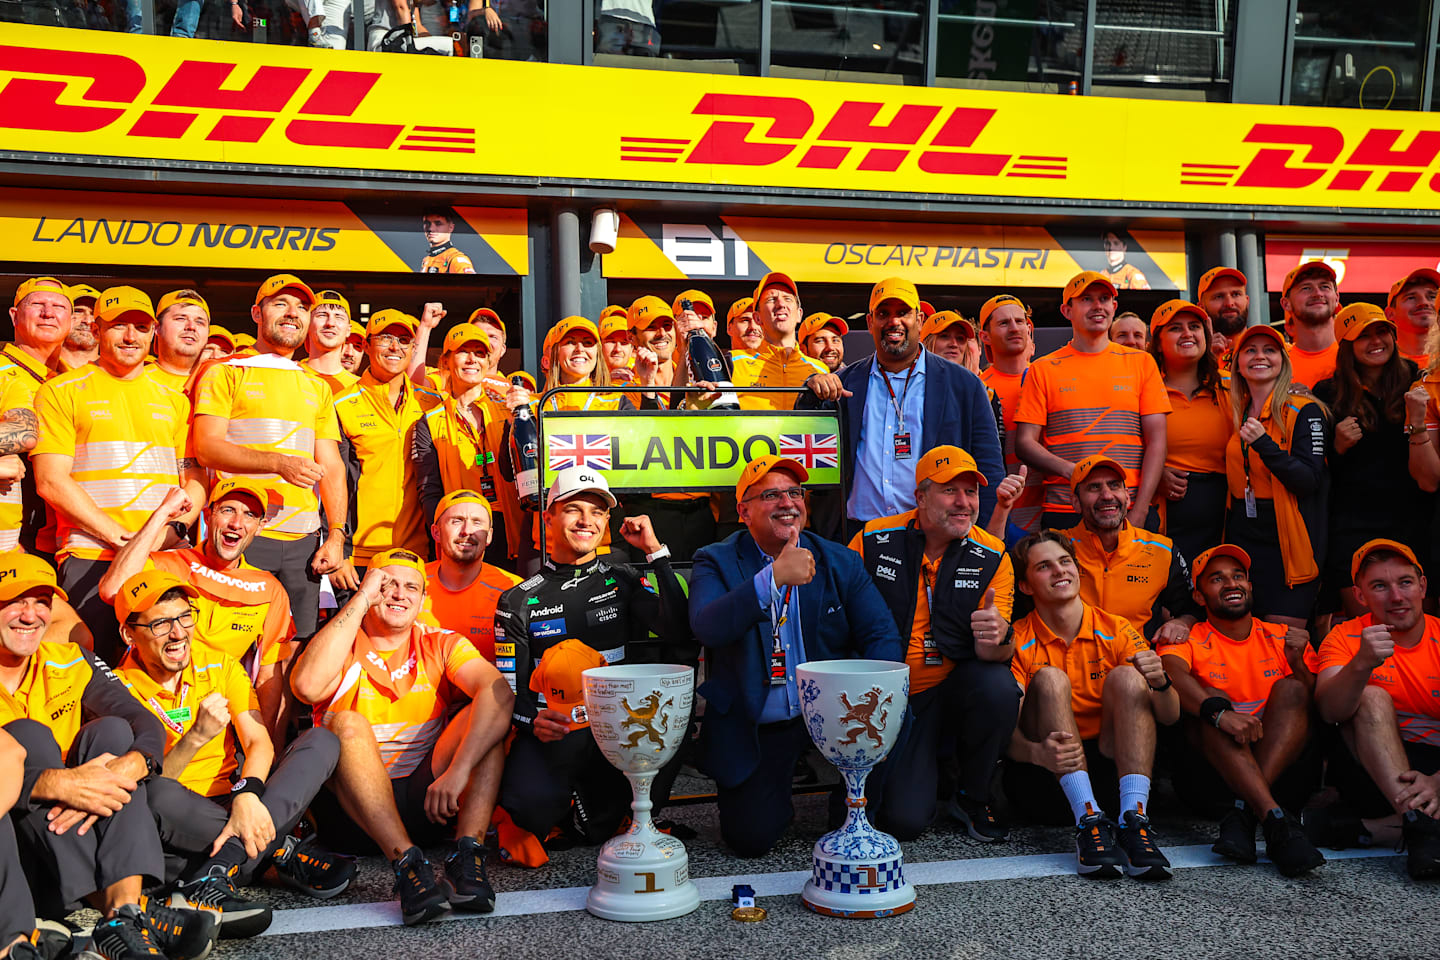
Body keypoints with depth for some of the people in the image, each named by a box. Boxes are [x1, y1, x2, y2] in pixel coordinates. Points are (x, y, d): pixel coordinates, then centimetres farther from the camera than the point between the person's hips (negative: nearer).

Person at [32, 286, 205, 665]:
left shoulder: (173, 399, 18)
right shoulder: (61, 392, 6)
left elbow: (194, 478, 16)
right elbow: (51, 481, -3)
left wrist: (176, 527, -6)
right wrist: (121, 536, -11)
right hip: (90, 559, -3)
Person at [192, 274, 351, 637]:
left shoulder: (317, 388, 19)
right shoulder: (225, 374, 6)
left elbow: (332, 468, 14)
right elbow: (207, 448, -7)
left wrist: (336, 536, 0)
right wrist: (279, 462, -21)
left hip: (304, 539, 4)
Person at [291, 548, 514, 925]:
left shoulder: (441, 645, 8)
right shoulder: (341, 645, 5)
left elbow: (499, 693, -14)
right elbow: (307, 685, -21)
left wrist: (458, 769, -29)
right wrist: (360, 600, -14)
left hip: (425, 800, 2)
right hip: (353, 809, -1)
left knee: (485, 713, -17)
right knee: (347, 723, -27)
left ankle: (468, 856, -30)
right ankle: (407, 865, -38)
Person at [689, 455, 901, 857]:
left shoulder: (841, 562, 3)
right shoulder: (716, 564, -5)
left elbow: (882, 635, -4)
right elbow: (707, 628, -25)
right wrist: (774, 576, -37)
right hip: (752, 729, -2)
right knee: (752, 837, -12)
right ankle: (778, 793, 25)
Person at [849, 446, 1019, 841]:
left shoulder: (992, 558, -6)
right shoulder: (873, 540, -9)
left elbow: (997, 651, -10)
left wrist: (998, 638, -35)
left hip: (952, 690, 2)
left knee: (998, 687, -32)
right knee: (904, 820, -18)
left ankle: (972, 798, -5)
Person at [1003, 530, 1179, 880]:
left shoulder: (1117, 632, 3)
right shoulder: (1017, 642, -3)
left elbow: (1170, 717, -2)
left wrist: (1160, 683, -26)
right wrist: (1038, 752, -38)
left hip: (1108, 766, 2)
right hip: (1045, 773, -2)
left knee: (1126, 677, -18)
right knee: (1050, 679, -23)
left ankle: (1134, 818, -32)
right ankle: (1089, 822, -34)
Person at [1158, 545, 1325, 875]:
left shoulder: (1283, 638, 13)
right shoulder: (1187, 640, 4)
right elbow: (1172, 674, -21)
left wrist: (1298, 662, -11)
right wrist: (1219, 712, -38)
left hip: (1281, 765, 2)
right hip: (1211, 765, -2)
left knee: (1291, 689, -17)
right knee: (1211, 697, -25)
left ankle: (1244, 815, -30)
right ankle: (1276, 821, -40)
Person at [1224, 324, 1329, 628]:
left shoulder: (1304, 411, -7)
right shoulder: (1238, 414, 11)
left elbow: (1309, 482, -16)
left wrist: (1265, 445, -26)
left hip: (1287, 542, -5)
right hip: (1242, 538, 6)